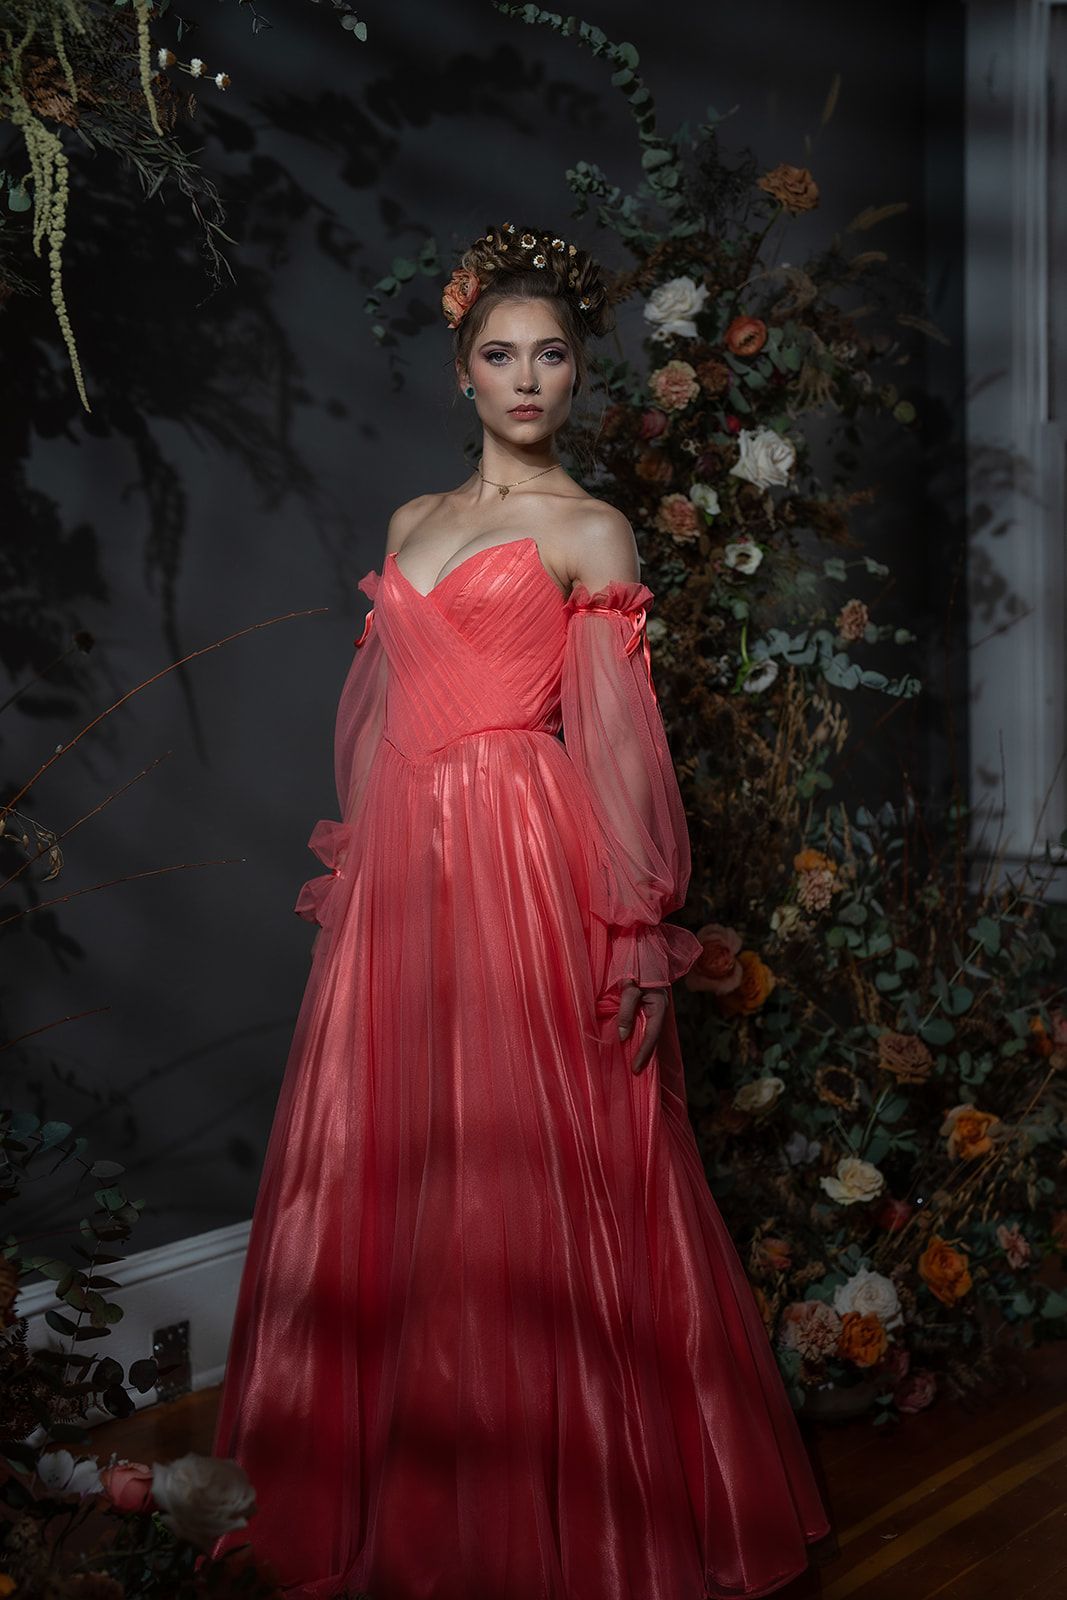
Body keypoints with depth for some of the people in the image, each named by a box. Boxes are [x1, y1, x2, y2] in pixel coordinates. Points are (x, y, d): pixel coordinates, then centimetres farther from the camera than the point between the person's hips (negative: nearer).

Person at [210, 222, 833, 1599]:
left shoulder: (589, 532, 0)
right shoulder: (412, 523, 17)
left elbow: (619, 746, -7)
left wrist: (642, 939, -12)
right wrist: (353, 863, 17)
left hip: (526, 867, -6)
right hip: (401, 868, 6)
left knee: (528, 1188, -2)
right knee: (390, 1184, 10)